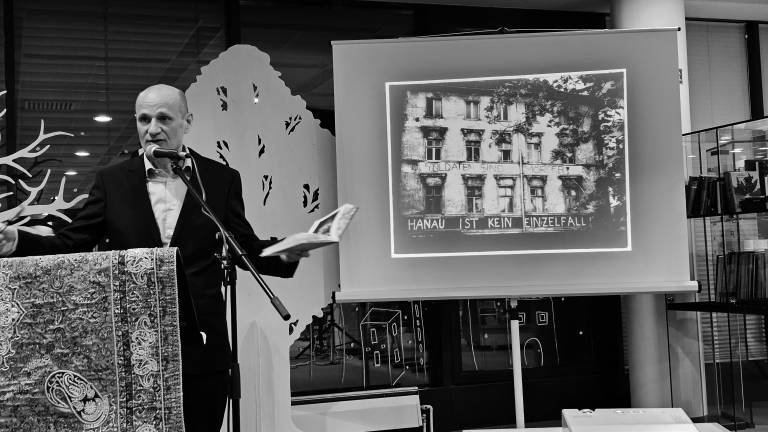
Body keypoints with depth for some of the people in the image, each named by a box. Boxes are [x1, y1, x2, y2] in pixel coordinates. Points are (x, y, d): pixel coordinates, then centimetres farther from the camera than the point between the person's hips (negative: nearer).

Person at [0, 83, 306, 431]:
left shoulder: (222, 179, 4)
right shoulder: (112, 180, 4)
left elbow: (247, 249, 6)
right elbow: (70, 245, 3)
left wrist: (285, 252, -14)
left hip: (201, 349, 0)